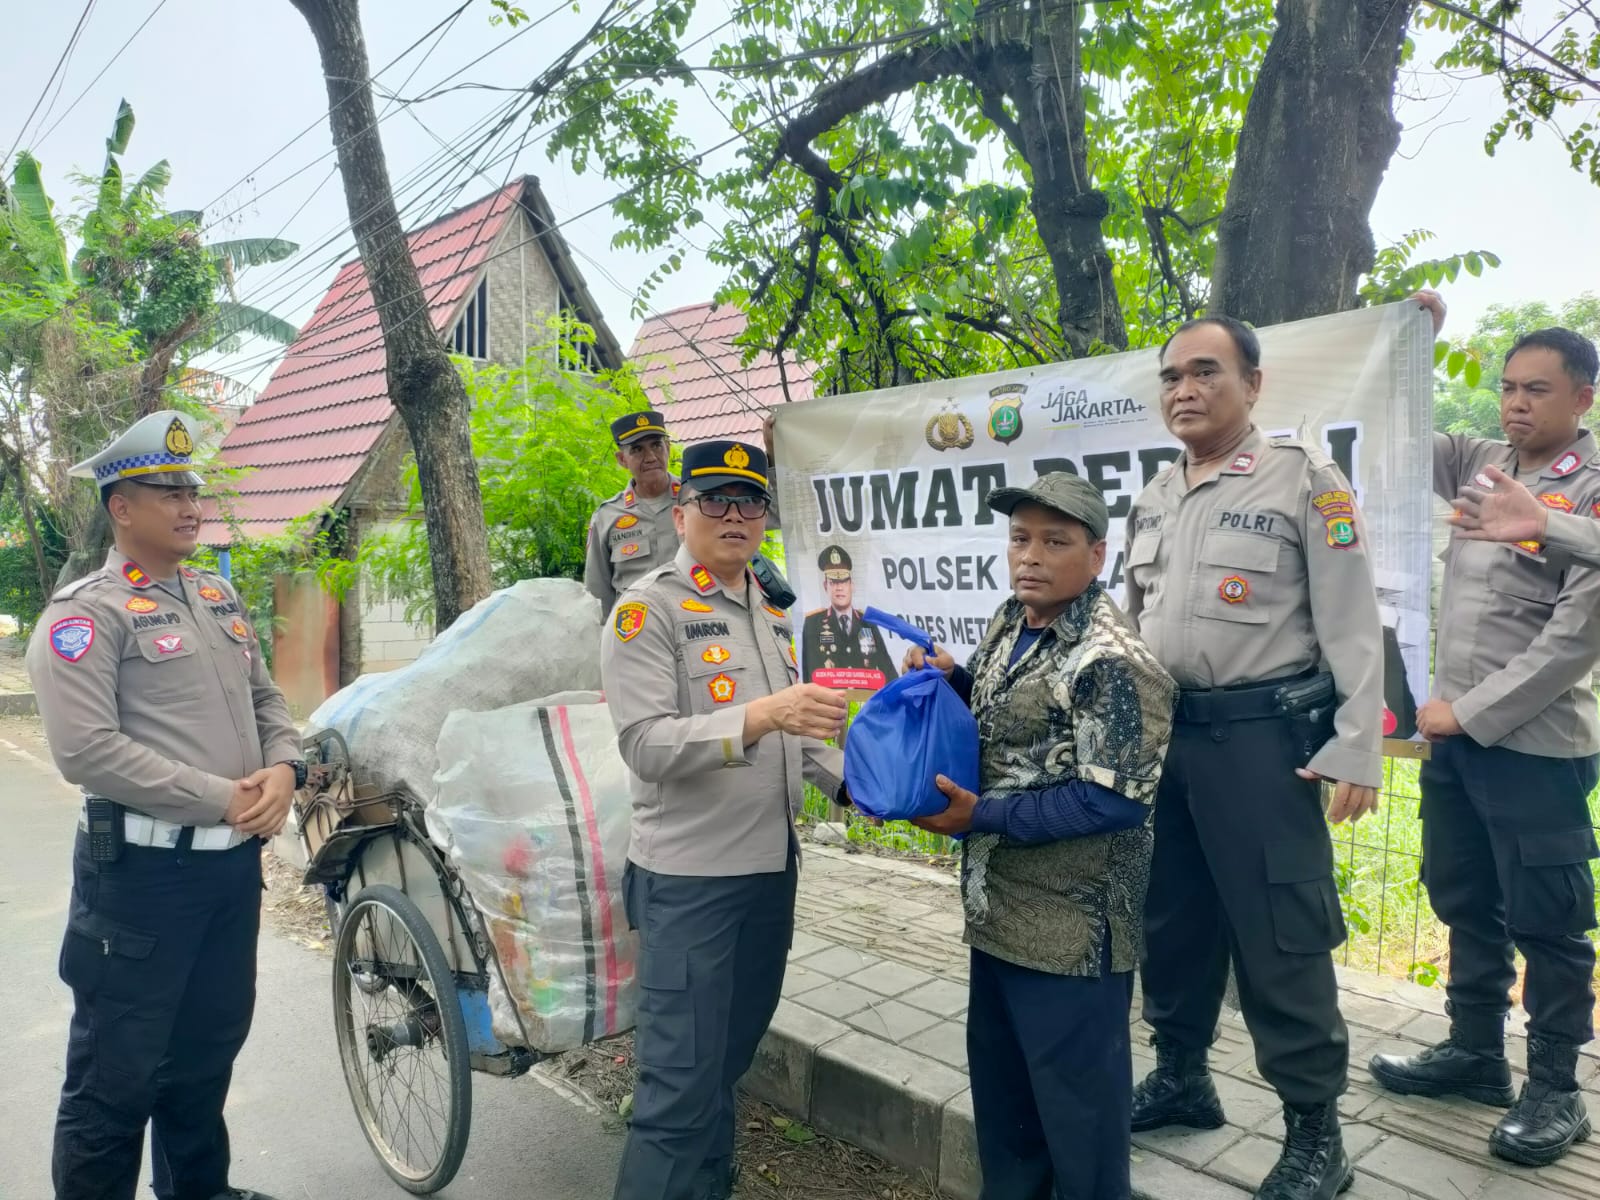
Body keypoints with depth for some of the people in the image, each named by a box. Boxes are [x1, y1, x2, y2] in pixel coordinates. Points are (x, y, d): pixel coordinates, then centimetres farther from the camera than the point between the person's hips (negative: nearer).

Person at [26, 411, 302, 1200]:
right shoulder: (86, 612, -11)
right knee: (117, 1073, 6)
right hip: (143, 868, -7)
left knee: (210, 1047, 22)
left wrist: (283, 768, -4)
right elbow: (86, 750, -21)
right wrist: (220, 798, -20)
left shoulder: (219, 597, 13)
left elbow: (265, 698, 16)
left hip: (235, 860, 8)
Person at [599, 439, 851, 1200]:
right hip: (690, 879, -7)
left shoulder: (772, 611, 12)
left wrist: (848, 780, 4)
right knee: (680, 1083, -1)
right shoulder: (648, 609, -11)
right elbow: (646, 744, -22)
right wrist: (759, 716, -33)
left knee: (730, 1060, 22)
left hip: (772, 869, 8)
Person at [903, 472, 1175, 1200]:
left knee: (1077, 1092, 10)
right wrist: (950, 678, -1)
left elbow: (1118, 800, -23)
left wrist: (981, 816, -22)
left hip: (1071, 924, -9)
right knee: (997, 1073, 24)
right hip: (998, 906, 9)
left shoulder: (1113, 662, -21)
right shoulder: (1010, 623, 5)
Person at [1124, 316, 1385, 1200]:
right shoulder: (1154, 499, 13)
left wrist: (1356, 751, -13)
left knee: (1277, 934, 1)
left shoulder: (1305, 479, -5)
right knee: (1171, 917, 16)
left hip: (1262, 734, -6)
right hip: (1160, 731, 6)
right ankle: (1180, 1076, 35)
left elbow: (1351, 625, -8)